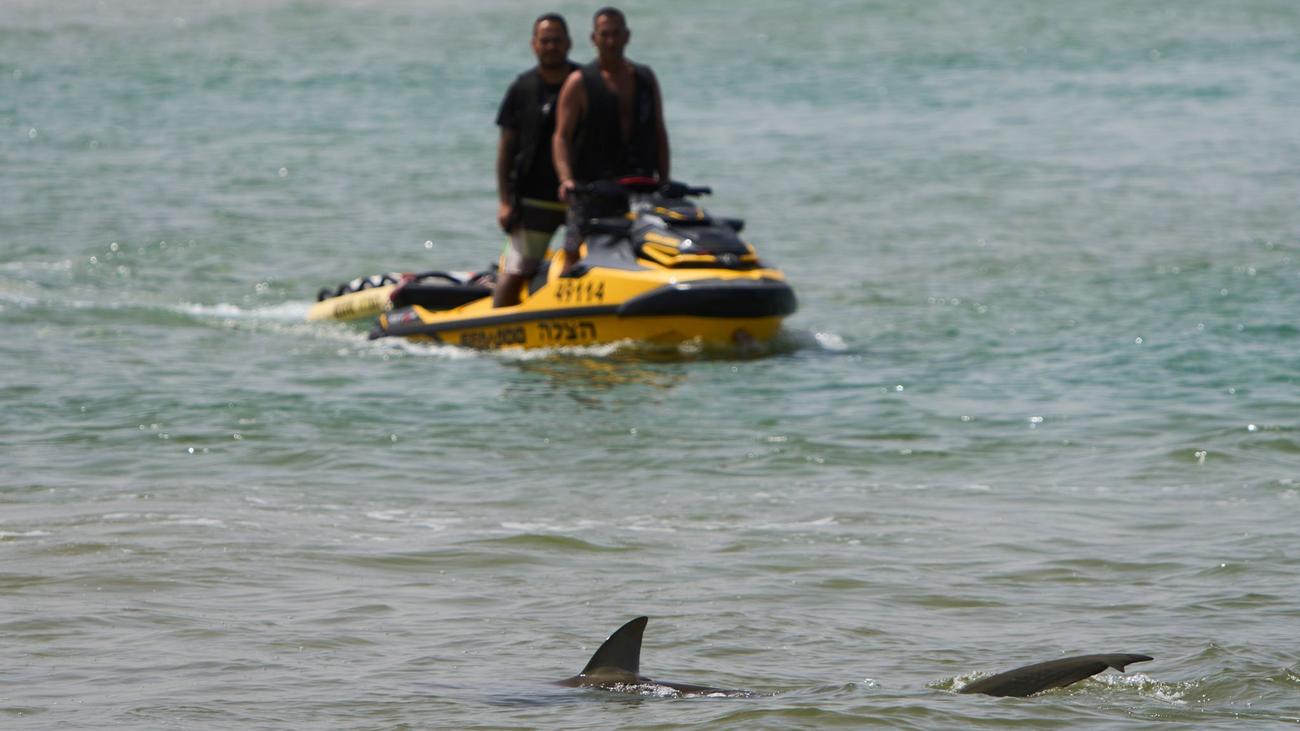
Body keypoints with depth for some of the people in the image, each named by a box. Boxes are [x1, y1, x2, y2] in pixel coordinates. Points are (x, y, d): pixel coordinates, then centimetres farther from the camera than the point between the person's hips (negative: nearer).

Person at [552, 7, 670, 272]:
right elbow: (562, 137, -7)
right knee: (575, 257, -10)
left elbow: (659, 134, 17)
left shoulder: (646, 79, 14)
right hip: (591, 188, -4)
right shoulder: (580, 83, 0)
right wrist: (566, 179, -23)